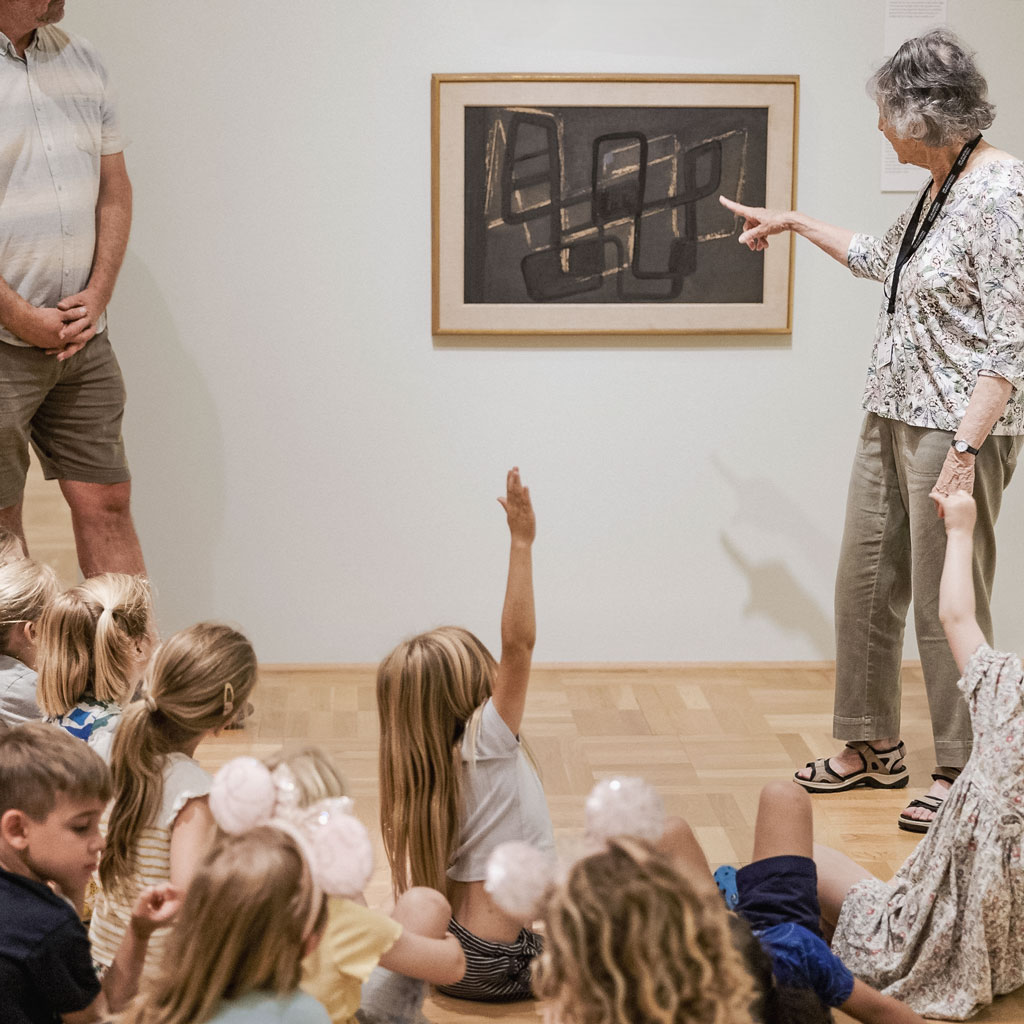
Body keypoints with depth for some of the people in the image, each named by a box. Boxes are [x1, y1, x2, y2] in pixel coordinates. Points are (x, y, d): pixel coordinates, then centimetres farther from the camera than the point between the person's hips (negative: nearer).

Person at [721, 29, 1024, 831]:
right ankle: (874, 747, 28)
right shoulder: (940, 186, 11)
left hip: (959, 427, -9)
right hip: (894, 417, 9)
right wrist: (795, 223, 37)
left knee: (946, 602, -1)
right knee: (865, 584, 14)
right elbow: (882, 261, 31)